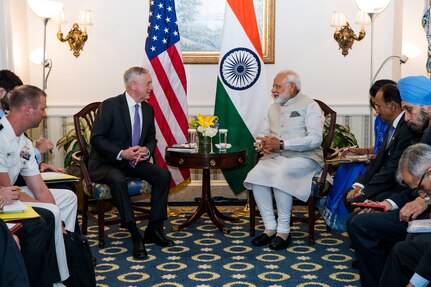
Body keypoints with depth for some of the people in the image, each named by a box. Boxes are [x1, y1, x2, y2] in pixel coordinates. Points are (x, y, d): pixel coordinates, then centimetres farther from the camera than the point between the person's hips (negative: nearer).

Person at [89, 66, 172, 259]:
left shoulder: (148, 109, 7)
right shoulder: (110, 106, -14)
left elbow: (151, 139, 14)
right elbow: (96, 139, -16)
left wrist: (146, 150, -11)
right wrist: (122, 153, -28)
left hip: (134, 161, 6)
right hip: (105, 163, -6)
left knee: (163, 175, -16)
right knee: (118, 180, -37)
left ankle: (154, 230, -7)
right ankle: (135, 236, -31)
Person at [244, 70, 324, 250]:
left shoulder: (309, 106, -2)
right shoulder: (274, 107, 21)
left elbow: (315, 139, -14)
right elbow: (265, 133, 22)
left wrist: (281, 144, -22)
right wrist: (263, 144, -5)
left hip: (304, 157, -6)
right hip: (276, 156, 6)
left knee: (279, 173, -35)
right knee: (256, 174, -25)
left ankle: (283, 230, -24)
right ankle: (270, 228, -17)